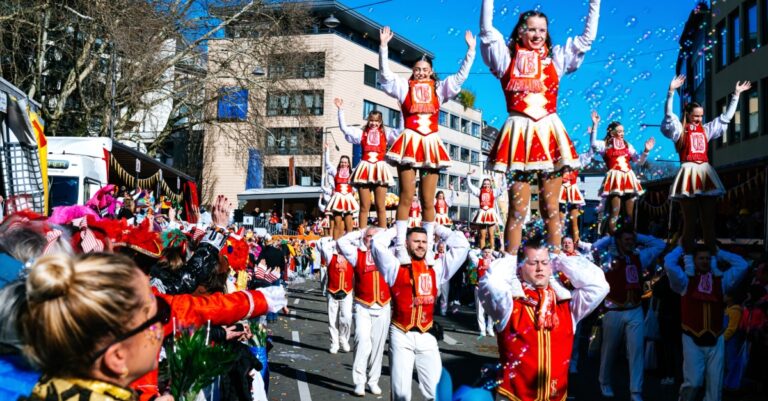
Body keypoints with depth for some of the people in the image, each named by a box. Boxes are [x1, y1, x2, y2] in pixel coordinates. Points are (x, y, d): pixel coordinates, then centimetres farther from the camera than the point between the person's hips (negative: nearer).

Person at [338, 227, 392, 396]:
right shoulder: (358, 255, 2)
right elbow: (342, 242, -5)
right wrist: (360, 232, 3)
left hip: (383, 307, 2)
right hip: (363, 307, -2)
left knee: (377, 345, 9)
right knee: (363, 342, -13)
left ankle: (373, 381, 20)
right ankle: (359, 382, -6)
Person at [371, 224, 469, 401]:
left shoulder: (436, 269, 10)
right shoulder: (396, 268, 2)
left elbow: (461, 245, 10)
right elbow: (377, 243, -9)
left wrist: (437, 228, 15)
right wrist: (396, 230, 7)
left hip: (426, 336, 3)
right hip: (401, 336, -2)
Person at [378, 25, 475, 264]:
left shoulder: (439, 89, 19)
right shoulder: (404, 87, 14)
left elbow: (461, 76, 16)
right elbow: (385, 74, 2)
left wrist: (471, 50, 10)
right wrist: (384, 46, -4)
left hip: (430, 144, 2)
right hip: (409, 143, -2)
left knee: (428, 201, 2)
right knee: (406, 197, -8)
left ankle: (429, 248, 5)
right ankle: (400, 246, -7)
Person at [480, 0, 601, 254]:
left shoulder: (556, 59, 18)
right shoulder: (508, 57, 11)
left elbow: (588, 37, 20)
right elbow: (487, 31, 2)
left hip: (549, 132, 2)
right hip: (520, 132, -2)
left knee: (551, 208, 3)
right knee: (518, 209, -3)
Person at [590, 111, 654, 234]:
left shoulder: (628, 146, 18)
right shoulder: (605, 145, 4)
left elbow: (639, 161, 17)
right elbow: (593, 144, -18)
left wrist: (646, 151, 0)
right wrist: (595, 125, -23)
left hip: (628, 179, 5)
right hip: (614, 180, -5)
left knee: (630, 213, 6)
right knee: (614, 212, -10)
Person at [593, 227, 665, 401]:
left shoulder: (640, 257, 7)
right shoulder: (608, 258, -5)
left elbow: (660, 245, 15)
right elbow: (596, 246, -23)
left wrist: (639, 237, 7)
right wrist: (611, 238, -6)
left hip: (635, 311, 3)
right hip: (614, 311, -3)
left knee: (636, 350, -3)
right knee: (609, 350, 11)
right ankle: (605, 383, 32)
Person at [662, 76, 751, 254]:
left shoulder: (706, 129, 17)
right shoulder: (679, 129, 3)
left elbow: (726, 117, 26)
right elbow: (668, 114, -12)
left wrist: (736, 95, 26)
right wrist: (671, 91, -23)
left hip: (705, 173, 5)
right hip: (688, 173, -5)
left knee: (708, 218, 4)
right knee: (690, 219, -4)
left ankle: (712, 252, 5)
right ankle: (688, 253, -1)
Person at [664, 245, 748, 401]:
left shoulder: (721, 281, 10)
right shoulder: (686, 280, 1)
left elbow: (742, 265, 5)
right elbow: (669, 264, -13)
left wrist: (719, 253, 13)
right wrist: (681, 249, 4)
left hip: (715, 340, 3)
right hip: (692, 339, -3)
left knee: (715, 384, 5)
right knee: (693, 382, -11)